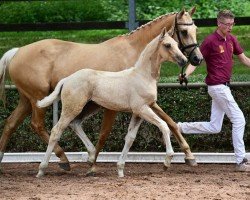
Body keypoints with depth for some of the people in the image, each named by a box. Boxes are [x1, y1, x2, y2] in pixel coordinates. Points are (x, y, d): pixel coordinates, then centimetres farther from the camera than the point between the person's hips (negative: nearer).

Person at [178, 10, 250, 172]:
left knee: (214, 128, 11)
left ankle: (179, 127, 20)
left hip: (223, 87, 8)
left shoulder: (231, 39, 11)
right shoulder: (211, 41, -12)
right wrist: (186, 75, -32)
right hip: (218, 87, -8)